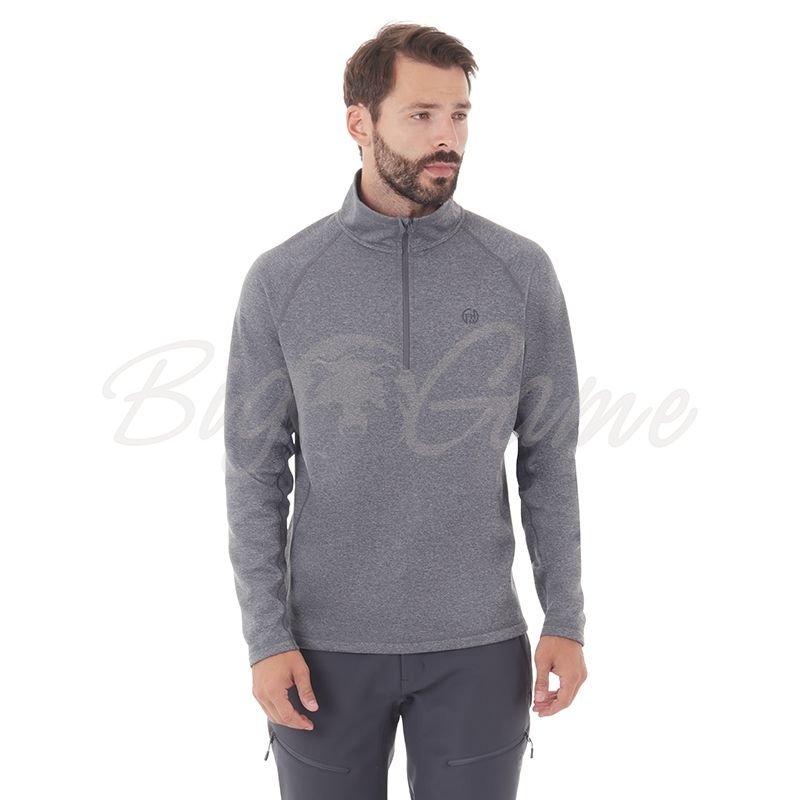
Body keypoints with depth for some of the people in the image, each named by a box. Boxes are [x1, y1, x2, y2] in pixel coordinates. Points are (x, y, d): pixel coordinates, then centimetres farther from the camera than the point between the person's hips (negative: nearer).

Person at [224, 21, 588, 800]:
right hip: (326, 643, 0)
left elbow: (549, 458, 1)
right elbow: (254, 473, -2)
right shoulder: (280, 280, -5)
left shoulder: (521, 271, -4)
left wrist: (565, 620, -2)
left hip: (477, 644, 0)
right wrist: (266, 639, -7)